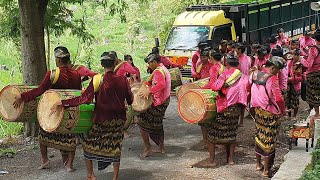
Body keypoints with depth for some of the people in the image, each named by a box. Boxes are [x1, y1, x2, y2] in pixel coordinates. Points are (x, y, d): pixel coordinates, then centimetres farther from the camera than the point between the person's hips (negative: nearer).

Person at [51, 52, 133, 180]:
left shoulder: (97, 80, -14)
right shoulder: (122, 79, -6)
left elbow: (84, 98, -20)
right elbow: (130, 100, 2)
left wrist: (62, 103, -18)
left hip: (102, 120, -3)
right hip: (118, 120, 3)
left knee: (88, 143, 17)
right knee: (116, 147, 14)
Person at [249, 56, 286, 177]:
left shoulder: (254, 74, -1)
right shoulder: (272, 79, -20)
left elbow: (249, 88, 9)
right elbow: (278, 98, -19)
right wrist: (283, 110, -3)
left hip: (258, 110, 7)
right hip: (270, 113, -6)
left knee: (259, 135, 19)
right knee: (269, 139, 3)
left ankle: (258, 164, 31)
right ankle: (266, 170, 10)